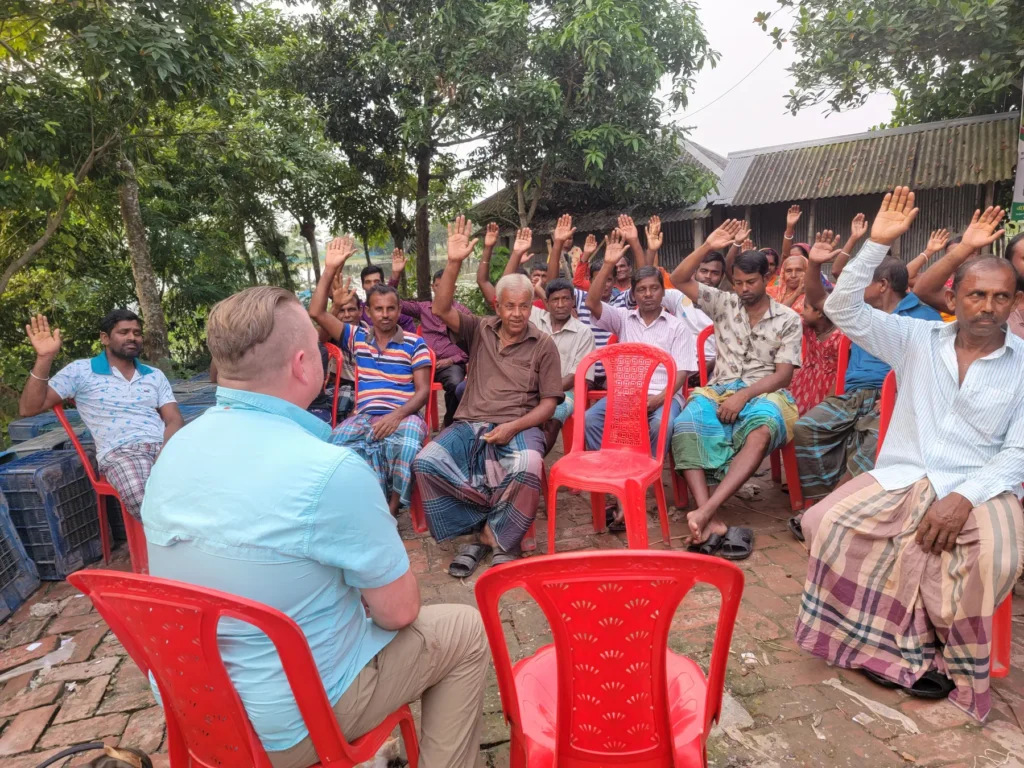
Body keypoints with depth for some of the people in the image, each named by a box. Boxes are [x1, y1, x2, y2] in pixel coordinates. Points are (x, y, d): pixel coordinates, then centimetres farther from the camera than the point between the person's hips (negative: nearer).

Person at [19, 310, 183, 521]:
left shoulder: (155, 376, 20)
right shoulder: (81, 371, 12)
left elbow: (175, 420, 10)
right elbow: (28, 408, 6)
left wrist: (166, 452, -12)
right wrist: (44, 358, -6)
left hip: (164, 447, 3)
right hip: (120, 452, -3)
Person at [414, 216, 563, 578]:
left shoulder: (543, 345, 5)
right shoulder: (480, 330, 11)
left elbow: (549, 402, 2)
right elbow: (441, 310, -4)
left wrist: (512, 427, -14)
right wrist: (454, 263, -16)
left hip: (519, 428, -2)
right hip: (469, 425, 3)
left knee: (528, 468, -36)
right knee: (425, 461, -24)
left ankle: (494, 535, -9)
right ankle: (497, 519, -11)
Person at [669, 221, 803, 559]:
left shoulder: (788, 319, 7)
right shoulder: (724, 304, 15)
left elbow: (782, 376, -2)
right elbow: (679, 280, 10)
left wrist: (744, 395, -17)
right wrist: (707, 247, 0)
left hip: (764, 393, -2)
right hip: (719, 391, 2)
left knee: (762, 430, -41)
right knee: (685, 426, -34)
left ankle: (704, 512, -51)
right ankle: (711, 520, -46)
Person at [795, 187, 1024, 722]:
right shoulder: (918, 340, 6)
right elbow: (842, 310, -2)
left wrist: (963, 498, -19)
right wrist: (877, 243, -11)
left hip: (979, 489, -1)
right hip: (900, 477, 1)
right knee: (827, 522, -23)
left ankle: (946, 653, -4)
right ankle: (906, 649, -9)